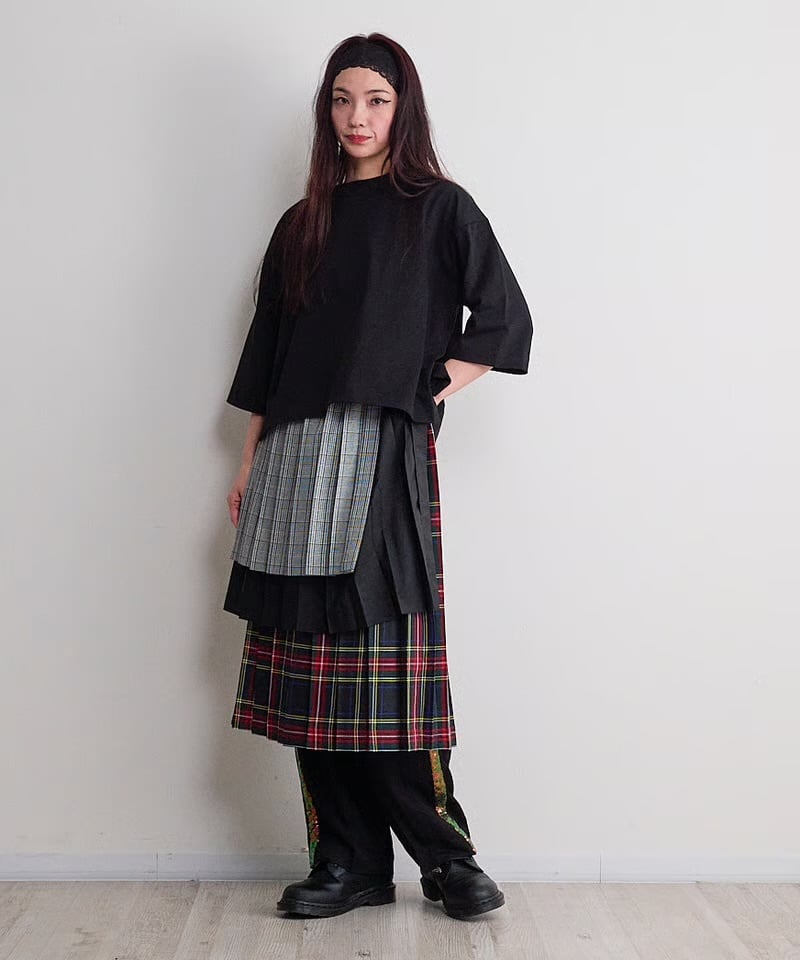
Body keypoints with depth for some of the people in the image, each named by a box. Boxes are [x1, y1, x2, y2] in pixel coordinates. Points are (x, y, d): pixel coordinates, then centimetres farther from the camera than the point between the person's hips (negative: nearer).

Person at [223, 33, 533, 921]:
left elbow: (506, 320, 4)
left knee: (388, 656, -8)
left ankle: (445, 854, 7)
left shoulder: (439, 208, 8)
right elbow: (267, 354, 18)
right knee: (313, 664, 2)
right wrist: (248, 465, 13)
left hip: (385, 454, -4)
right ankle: (347, 863, 11)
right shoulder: (302, 224, 19)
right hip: (294, 457, 5)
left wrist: (434, 390, -5)